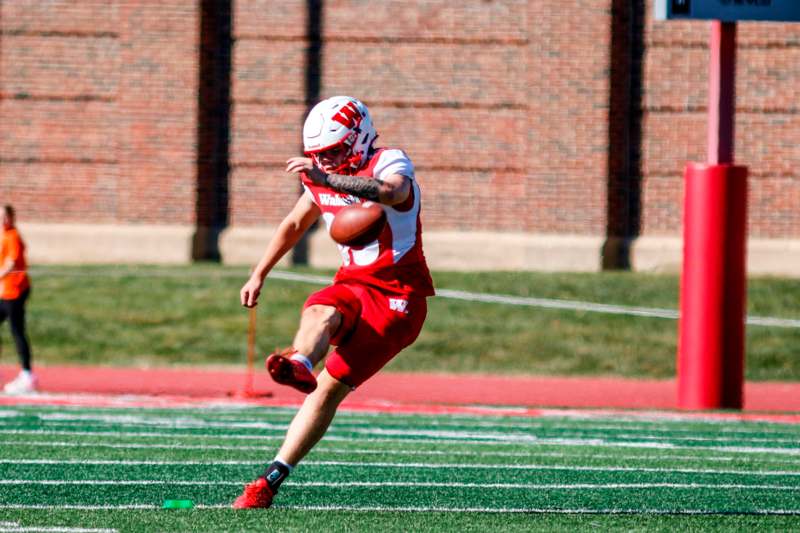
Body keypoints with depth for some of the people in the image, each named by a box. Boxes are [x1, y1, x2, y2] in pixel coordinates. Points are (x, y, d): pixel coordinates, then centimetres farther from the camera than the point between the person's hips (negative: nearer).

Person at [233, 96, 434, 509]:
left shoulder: (389, 163, -12)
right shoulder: (322, 177, 10)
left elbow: (391, 192, -38)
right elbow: (294, 225, 29)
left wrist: (326, 179, -49)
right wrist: (259, 275, 27)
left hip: (397, 297, -5)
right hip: (354, 285, 5)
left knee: (331, 386, -16)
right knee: (320, 313, -34)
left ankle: (272, 478, -27)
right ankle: (299, 366, -69)